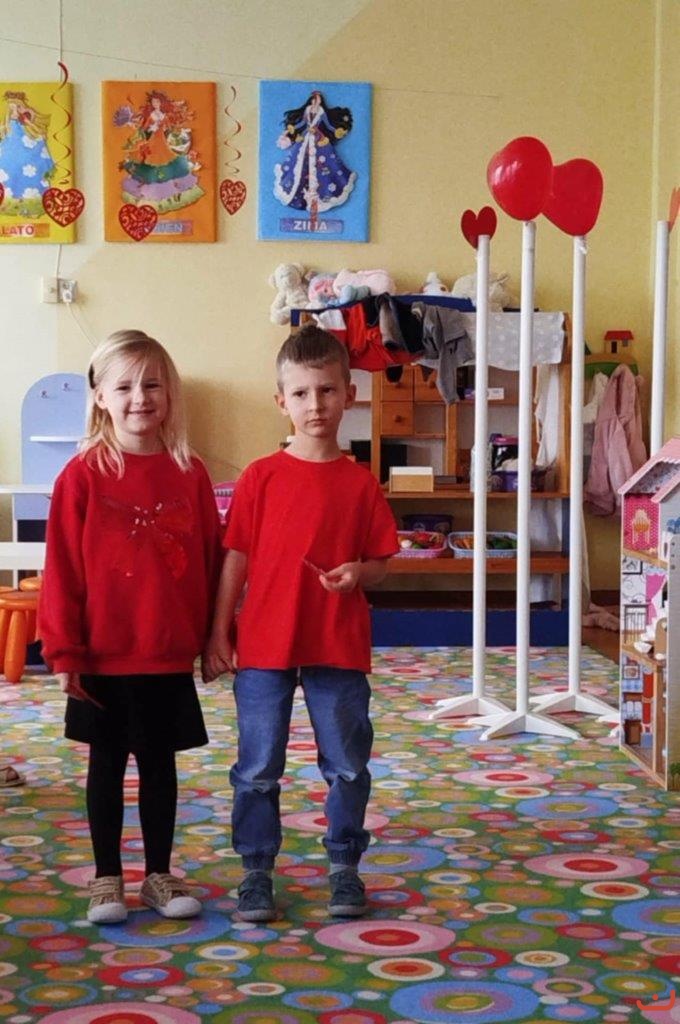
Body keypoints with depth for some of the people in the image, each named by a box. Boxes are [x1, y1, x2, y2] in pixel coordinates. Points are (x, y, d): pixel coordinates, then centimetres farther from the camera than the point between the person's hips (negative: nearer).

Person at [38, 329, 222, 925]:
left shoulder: (190, 474, -1)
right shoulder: (83, 475, -8)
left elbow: (211, 560, 5)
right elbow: (62, 569, -7)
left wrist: (213, 636, 6)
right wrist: (64, 651, -9)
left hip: (171, 656, 2)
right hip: (104, 655, -2)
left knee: (160, 763, 13)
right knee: (107, 764, 10)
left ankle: (160, 875, 27)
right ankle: (107, 878, 23)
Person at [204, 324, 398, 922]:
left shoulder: (361, 484, 1)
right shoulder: (261, 477, -1)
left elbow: (381, 562, 6)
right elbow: (236, 558, 1)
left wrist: (358, 573, -16)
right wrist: (219, 634, -1)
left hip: (339, 648, 1)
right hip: (264, 647, -1)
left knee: (348, 766, 9)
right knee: (257, 769, 6)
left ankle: (345, 867, 25)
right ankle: (257, 870, 20)